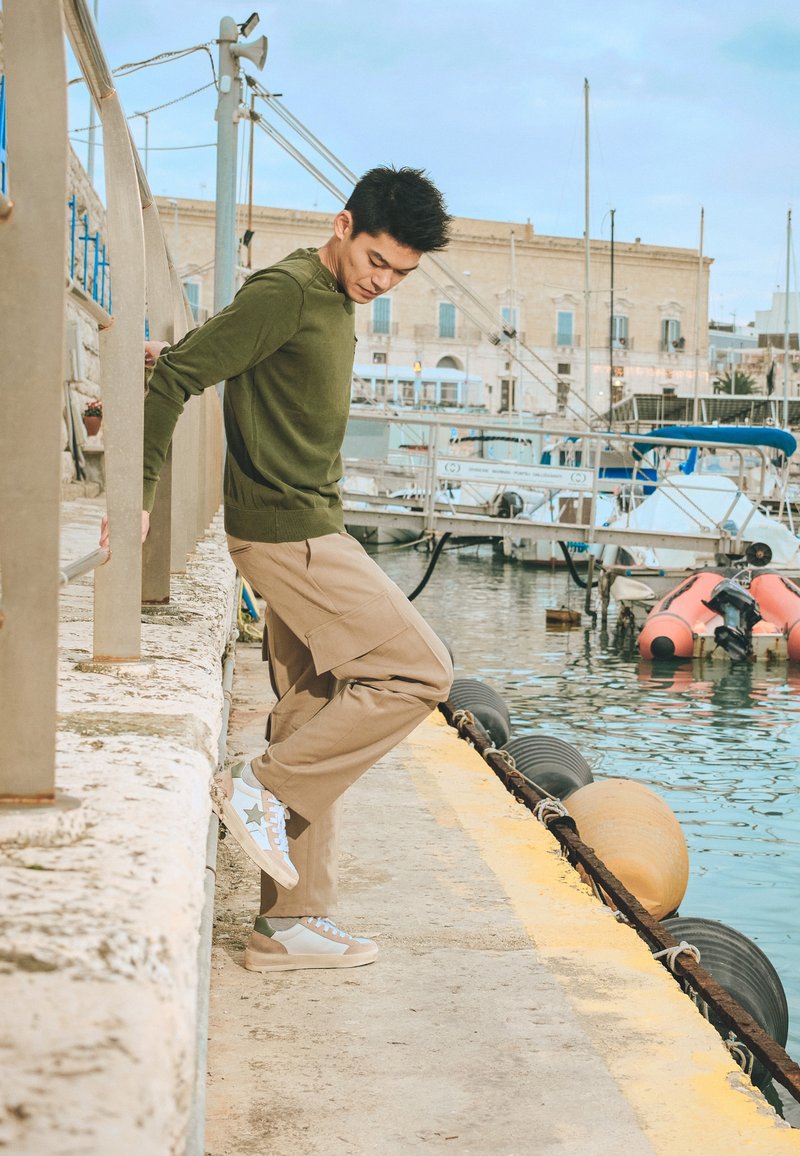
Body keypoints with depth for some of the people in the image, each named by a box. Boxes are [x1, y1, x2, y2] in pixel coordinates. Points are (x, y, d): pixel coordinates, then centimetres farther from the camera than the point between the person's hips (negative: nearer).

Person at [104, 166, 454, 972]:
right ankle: (263, 791, -4)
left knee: (315, 718, 8)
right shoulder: (286, 291, -12)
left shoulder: (334, 304, 17)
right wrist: (139, 493, -16)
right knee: (417, 670, -10)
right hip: (287, 529, -10)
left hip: (304, 532, 10)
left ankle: (292, 925, 13)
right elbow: (180, 374, -16)